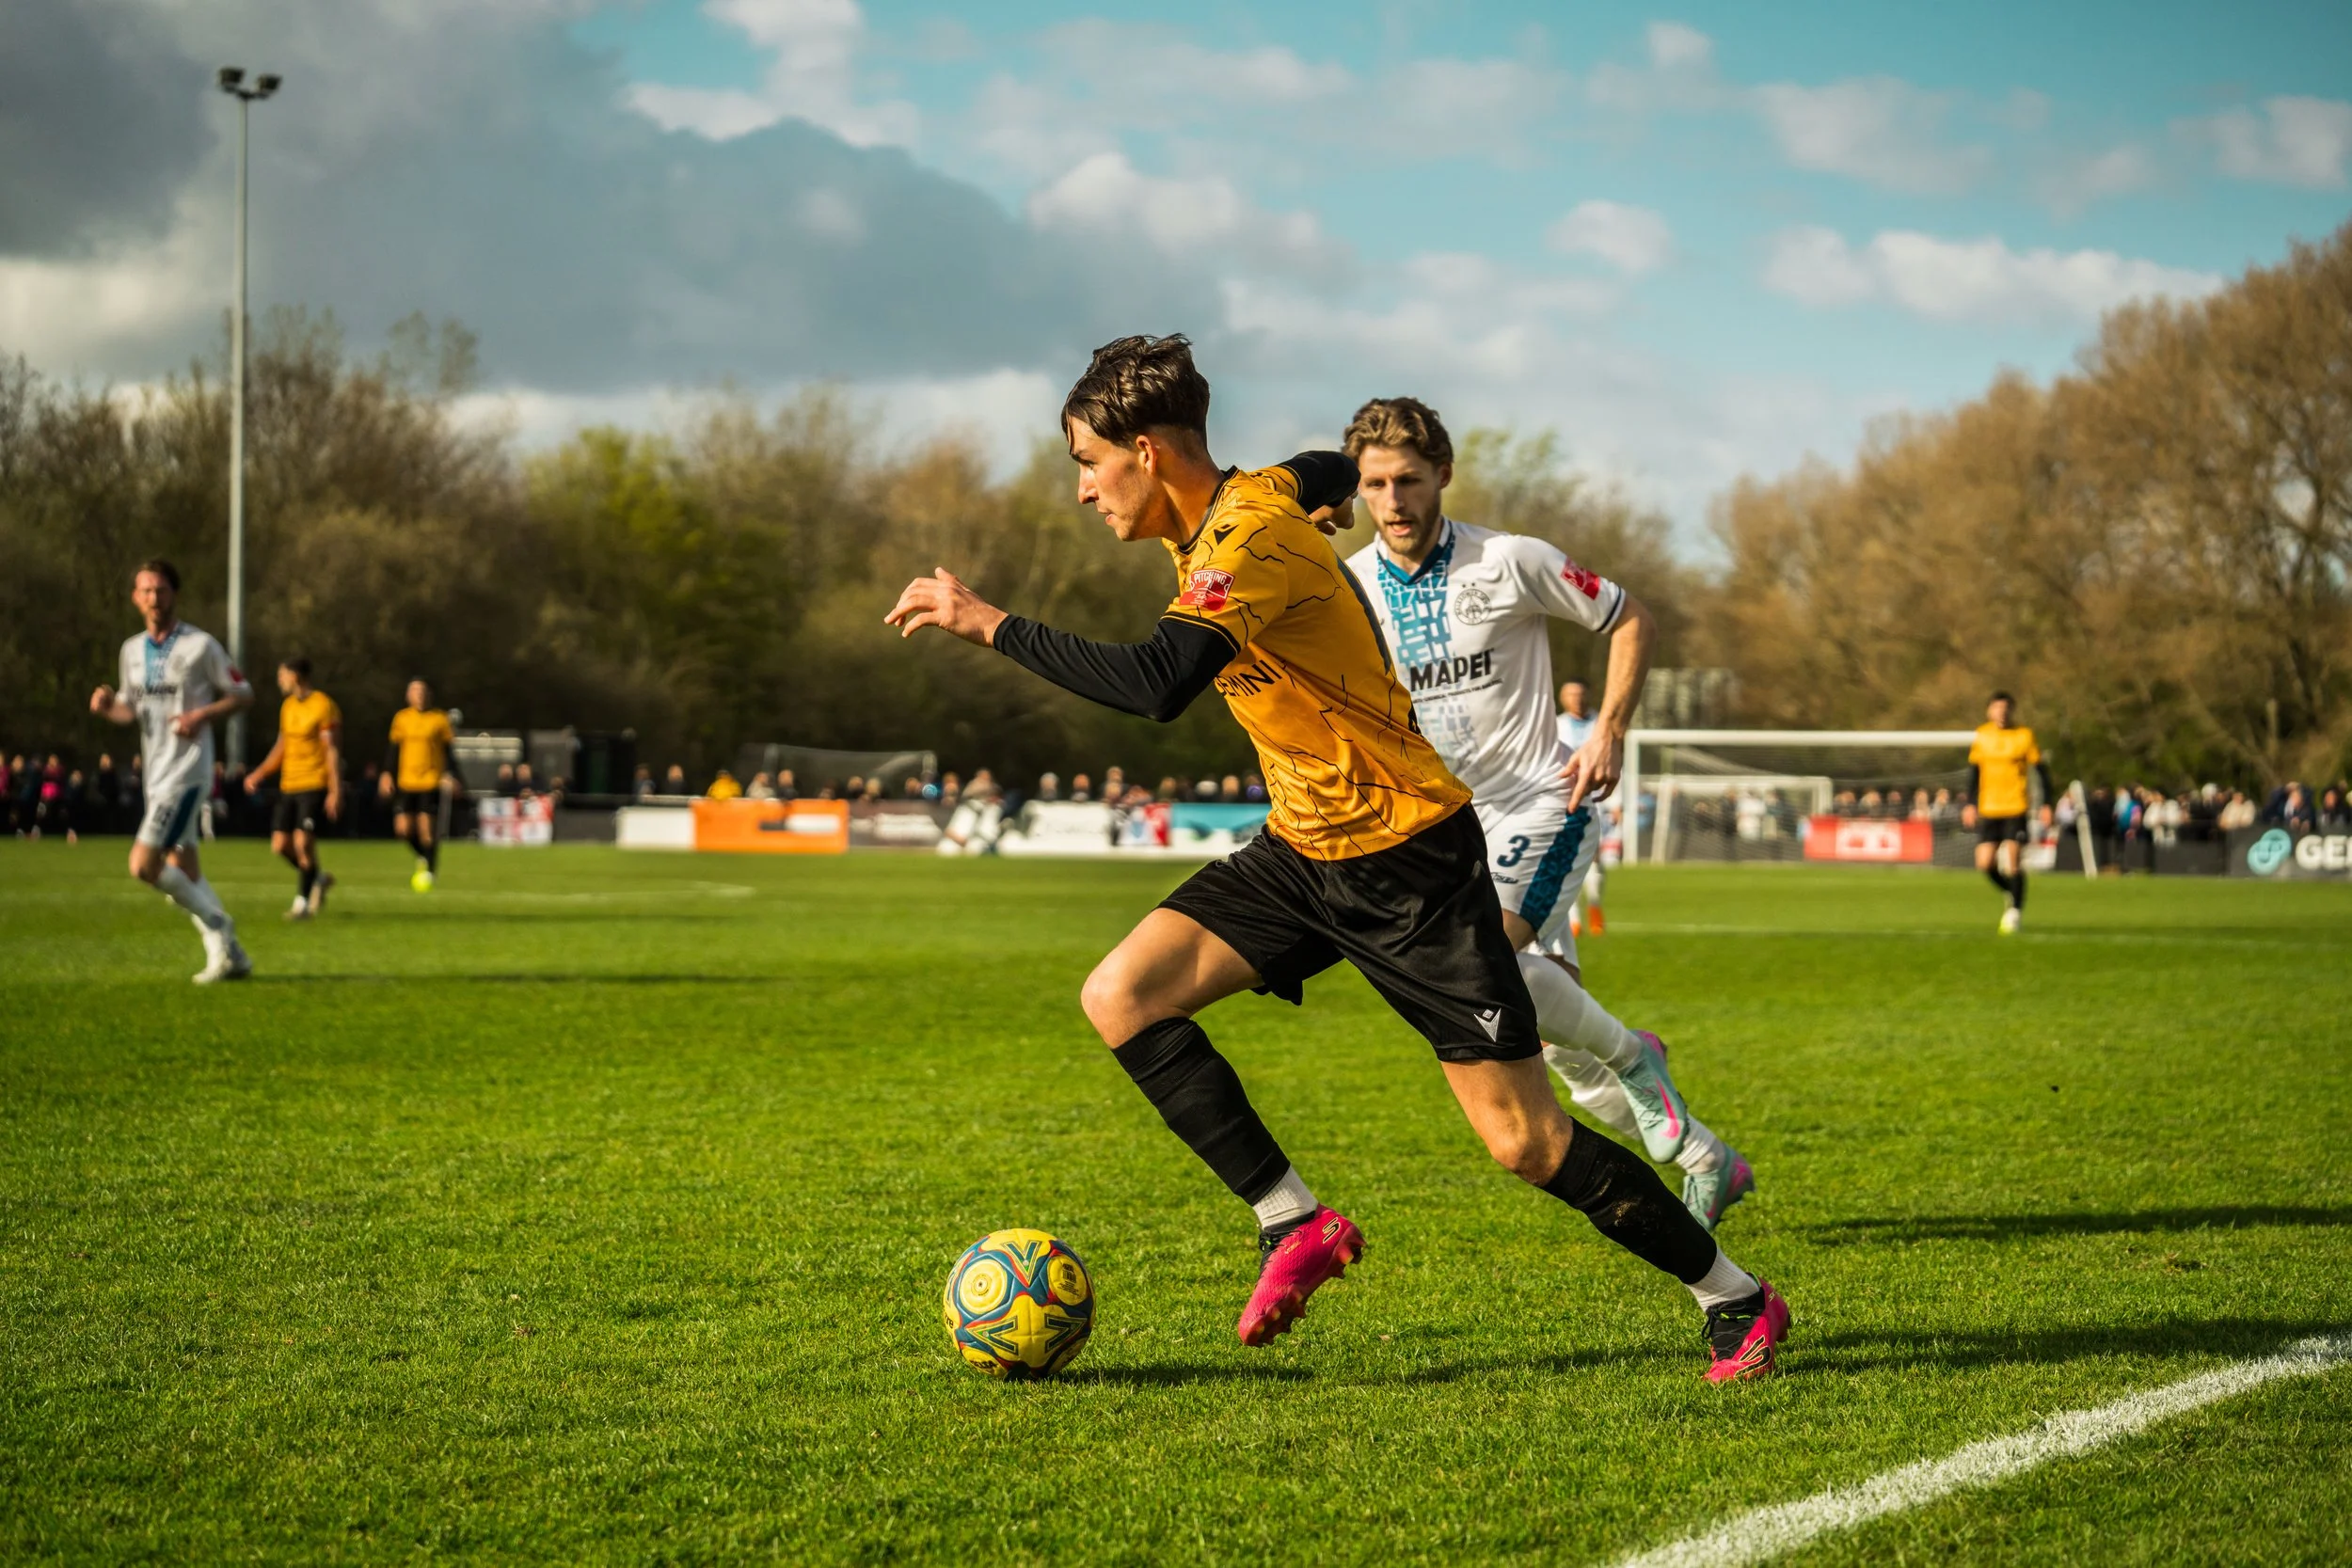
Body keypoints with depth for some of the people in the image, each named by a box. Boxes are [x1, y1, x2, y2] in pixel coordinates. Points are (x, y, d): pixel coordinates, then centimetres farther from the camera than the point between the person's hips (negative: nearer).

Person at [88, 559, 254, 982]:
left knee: (143, 864, -16)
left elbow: (243, 694, -2)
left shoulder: (200, 646, -8)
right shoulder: (133, 649, 12)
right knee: (183, 873, 8)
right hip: (157, 773, 7)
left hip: (187, 770, -7)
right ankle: (228, 955, 15)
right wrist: (107, 706, -3)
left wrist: (202, 715, -18)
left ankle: (215, 923, 0)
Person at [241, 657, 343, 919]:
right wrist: (259, 774, 12)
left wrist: (335, 792, -15)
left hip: (315, 786, -8)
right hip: (288, 786, 8)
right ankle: (318, 878, 23)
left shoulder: (324, 706, -9)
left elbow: (333, 751, -11)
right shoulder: (288, 706, 14)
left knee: (303, 841, -16)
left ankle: (303, 903, -6)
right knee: (280, 844, 1)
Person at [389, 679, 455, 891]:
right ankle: (422, 858, 23)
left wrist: (448, 775, -9)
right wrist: (390, 775, 5)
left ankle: (431, 870, 7)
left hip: (431, 781, -3)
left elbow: (448, 750, 3)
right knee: (403, 828, -4)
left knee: (427, 829, -7)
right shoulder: (401, 718, 6)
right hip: (406, 782, 3)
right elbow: (394, 749, 12)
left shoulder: (440, 719, 0)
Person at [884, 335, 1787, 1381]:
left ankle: (1737, 1300, 11)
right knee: (1120, 996, -10)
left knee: (1524, 1143, -7)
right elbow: (1329, 471, 26)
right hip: (1303, 851, 9)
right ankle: (1296, 1222, -5)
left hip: (1408, 860, -9)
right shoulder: (1246, 500, 3)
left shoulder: (1252, 540, -24)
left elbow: (1155, 684, -40)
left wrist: (992, 625, -34)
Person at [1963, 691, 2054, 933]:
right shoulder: (1981, 736, 6)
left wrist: (2046, 805, -5)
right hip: (1988, 809, 3)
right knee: (1985, 863, -3)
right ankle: (2010, 893, 24)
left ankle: (2015, 910, 3)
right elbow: (1974, 771, 15)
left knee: (2013, 861, -10)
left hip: (2016, 808, -3)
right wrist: (1970, 804, 10)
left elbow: (2041, 770, 1)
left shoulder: (2024, 736, -2)